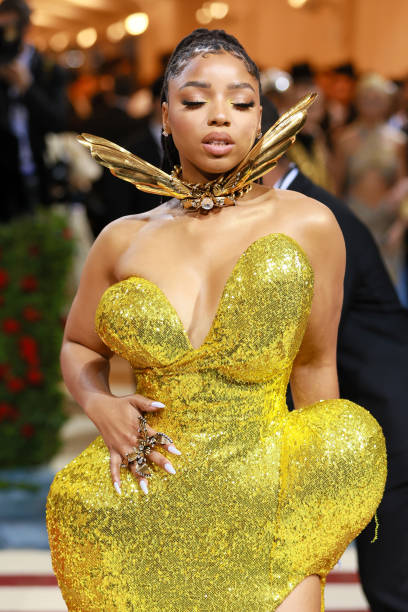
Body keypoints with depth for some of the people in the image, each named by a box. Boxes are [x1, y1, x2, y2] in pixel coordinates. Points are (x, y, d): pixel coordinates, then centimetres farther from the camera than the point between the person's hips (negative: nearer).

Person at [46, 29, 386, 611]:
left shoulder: (307, 225, -1)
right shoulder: (123, 240, 4)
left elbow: (314, 366, 5)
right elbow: (78, 347, 20)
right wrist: (101, 407, -3)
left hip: (262, 500, -2)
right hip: (141, 509, 2)